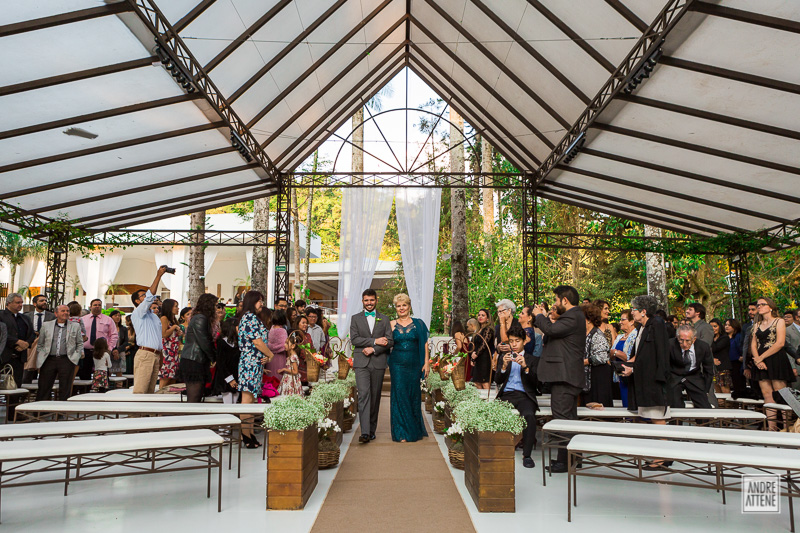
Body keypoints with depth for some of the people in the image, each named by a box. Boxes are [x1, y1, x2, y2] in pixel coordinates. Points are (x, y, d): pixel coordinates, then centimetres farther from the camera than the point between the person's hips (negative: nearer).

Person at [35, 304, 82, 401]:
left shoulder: (75, 326, 10)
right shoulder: (46, 325, 11)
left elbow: (80, 343, 12)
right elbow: (40, 344, 13)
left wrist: (76, 356, 0)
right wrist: (40, 358, 5)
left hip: (67, 360, -1)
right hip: (49, 360, 1)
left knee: (65, 389, 2)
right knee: (43, 387, 2)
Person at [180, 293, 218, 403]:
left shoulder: (200, 318, 19)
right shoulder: (200, 319, -13)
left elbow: (207, 341, 16)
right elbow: (204, 343, -17)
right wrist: (214, 358, -5)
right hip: (193, 363, -10)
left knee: (197, 398, 11)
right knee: (193, 399, -10)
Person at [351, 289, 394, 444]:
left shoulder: (384, 319, 11)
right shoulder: (355, 319, 9)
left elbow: (389, 341, 3)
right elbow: (354, 339, -4)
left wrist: (373, 349, -11)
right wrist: (375, 341, -11)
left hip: (378, 363, 2)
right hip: (361, 363, -1)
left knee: (375, 397, 6)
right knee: (363, 395, -12)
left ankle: (372, 430, 17)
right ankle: (365, 432, -15)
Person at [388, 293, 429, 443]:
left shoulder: (418, 324, 4)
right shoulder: (392, 324, 5)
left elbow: (424, 345, 4)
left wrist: (426, 363, -1)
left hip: (414, 365, 0)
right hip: (397, 364, 0)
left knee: (414, 395, 7)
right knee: (400, 395, -2)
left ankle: (415, 430, 25)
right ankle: (402, 433, 7)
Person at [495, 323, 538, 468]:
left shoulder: (531, 359, 14)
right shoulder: (505, 358, 20)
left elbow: (535, 383, 2)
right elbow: (497, 380, 9)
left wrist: (525, 367, -13)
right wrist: (504, 366, -8)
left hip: (524, 396, -1)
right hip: (507, 395, 1)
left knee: (529, 415, -34)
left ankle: (527, 454, -22)